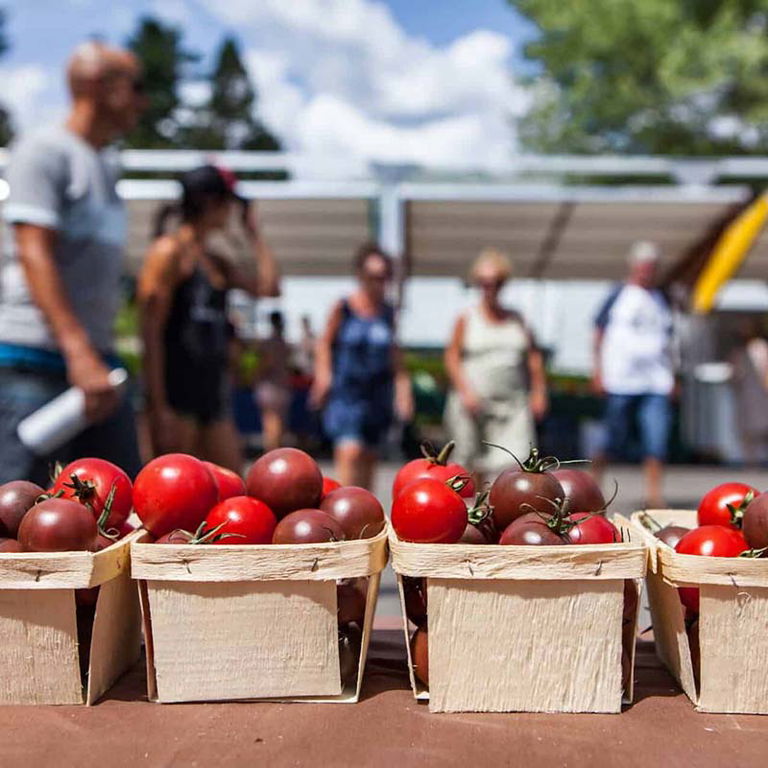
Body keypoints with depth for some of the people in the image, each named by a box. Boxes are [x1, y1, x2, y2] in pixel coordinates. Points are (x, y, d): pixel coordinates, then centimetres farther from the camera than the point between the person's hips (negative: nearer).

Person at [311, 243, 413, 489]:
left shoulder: (387, 312, 7)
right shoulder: (343, 308, -3)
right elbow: (325, 342, 7)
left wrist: (403, 386, 11)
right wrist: (323, 374, -5)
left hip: (378, 393, 4)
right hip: (346, 390, -4)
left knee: (369, 456, 11)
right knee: (350, 452, -19)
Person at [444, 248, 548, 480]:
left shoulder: (516, 320, 13)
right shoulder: (467, 319, 4)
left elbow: (534, 356, 14)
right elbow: (452, 356, -2)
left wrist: (539, 392, 6)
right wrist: (465, 391, -13)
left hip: (512, 403, 2)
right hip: (474, 401, -2)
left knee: (513, 460, -11)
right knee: (472, 464, 3)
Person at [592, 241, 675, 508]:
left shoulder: (661, 300, 16)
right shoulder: (619, 295, 2)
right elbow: (599, 332, 2)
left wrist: (671, 375, 17)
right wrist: (598, 370, -3)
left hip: (656, 384, 4)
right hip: (621, 382, -4)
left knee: (657, 441, -7)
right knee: (617, 443, 2)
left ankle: (653, 493, -3)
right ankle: (596, 469, 27)